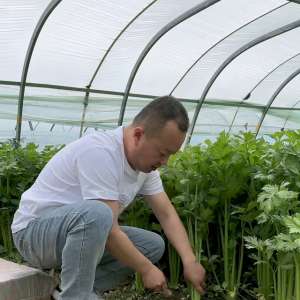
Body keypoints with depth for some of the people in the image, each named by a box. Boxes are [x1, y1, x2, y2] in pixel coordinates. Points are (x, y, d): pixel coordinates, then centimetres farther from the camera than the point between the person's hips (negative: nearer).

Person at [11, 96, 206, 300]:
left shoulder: (146, 159, -1)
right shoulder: (101, 152, -29)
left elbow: (167, 214, 1)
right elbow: (109, 230, -29)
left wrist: (190, 261, -10)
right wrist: (146, 269, -18)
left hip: (80, 230, 9)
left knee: (154, 245, 2)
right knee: (96, 213, -38)